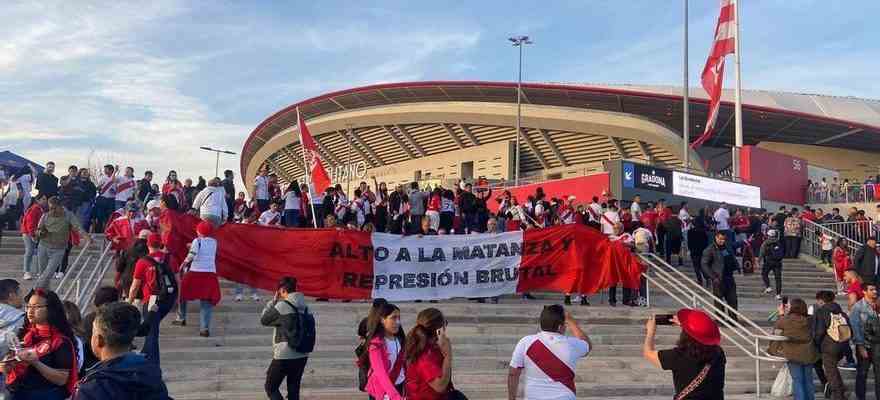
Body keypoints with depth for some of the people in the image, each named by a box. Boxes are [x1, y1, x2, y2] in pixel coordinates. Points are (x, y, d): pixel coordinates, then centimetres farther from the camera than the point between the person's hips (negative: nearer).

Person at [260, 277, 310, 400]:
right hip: (302, 355, 6)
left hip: (284, 356, -6)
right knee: (293, 390, 14)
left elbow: (263, 320, -2)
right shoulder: (304, 307, 6)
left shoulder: (282, 305, -14)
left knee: (271, 388, 7)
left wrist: (273, 301, 2)